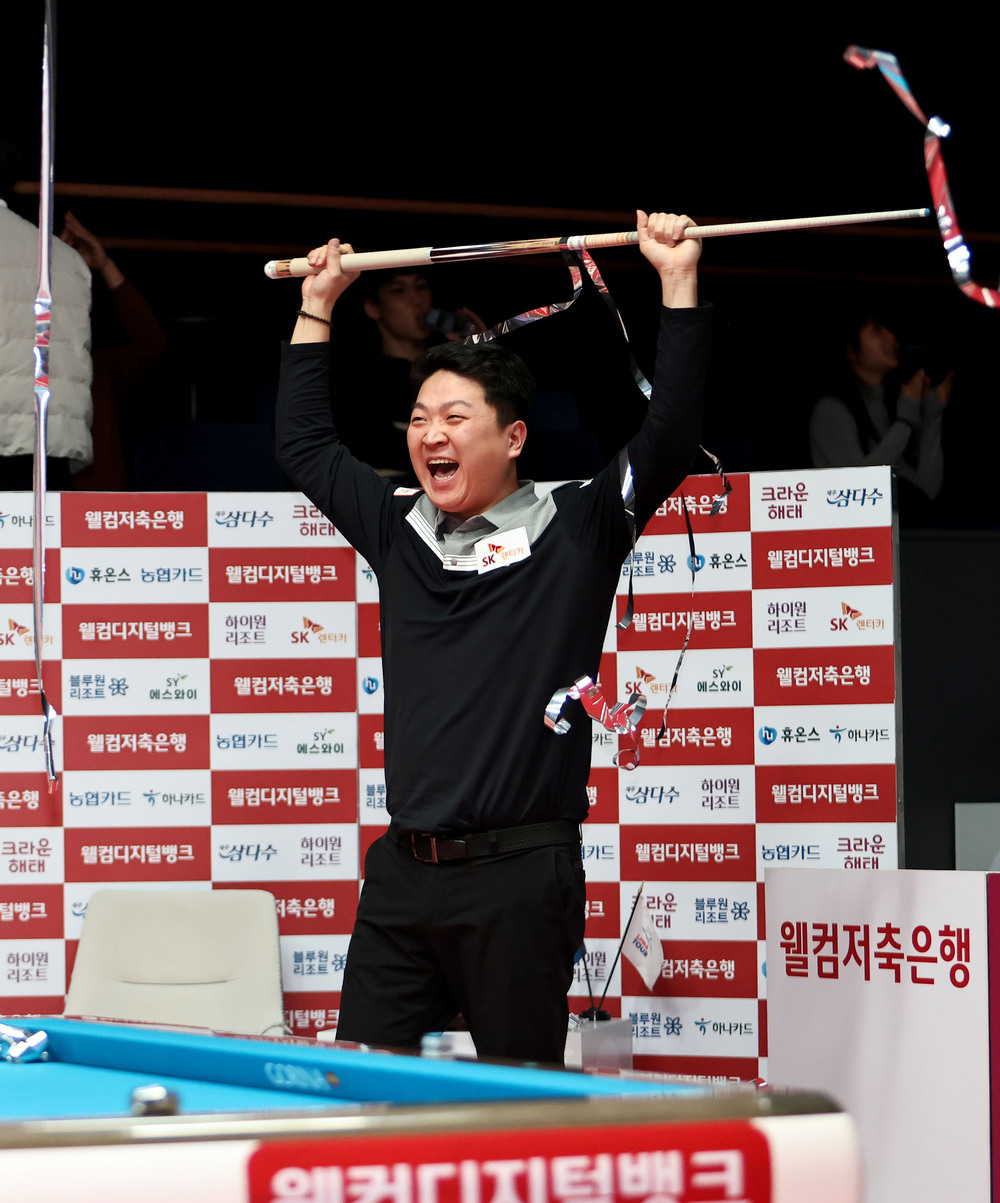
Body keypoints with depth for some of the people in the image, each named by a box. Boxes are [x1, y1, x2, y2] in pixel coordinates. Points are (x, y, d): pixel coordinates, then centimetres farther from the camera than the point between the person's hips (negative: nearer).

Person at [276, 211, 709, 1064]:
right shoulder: (399, 531, 14)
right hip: (403, 872, 5)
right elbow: (306, 444, 26)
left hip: (520, 873, -5)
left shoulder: (574, 532, 0)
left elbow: (669, 438, -10)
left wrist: (679, 284, -13)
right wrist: (316, 305, 27)